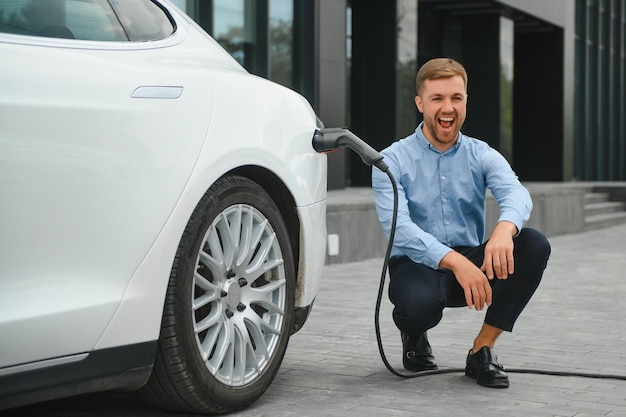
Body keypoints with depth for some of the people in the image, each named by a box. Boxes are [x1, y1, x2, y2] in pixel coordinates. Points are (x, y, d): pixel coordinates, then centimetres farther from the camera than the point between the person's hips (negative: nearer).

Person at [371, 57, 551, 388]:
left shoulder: (481, 156, 5)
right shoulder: (392, 160, -4)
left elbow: (516, 193, -16)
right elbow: (397, 227, -20)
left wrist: (504, 230, -42)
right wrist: (455, 261, -36)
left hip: (472, 262, 4)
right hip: (417, 265, -3)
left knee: (534, 244, -22)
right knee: (421, 301, -38)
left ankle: (482, 349, -12)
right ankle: (413, 336, 4)